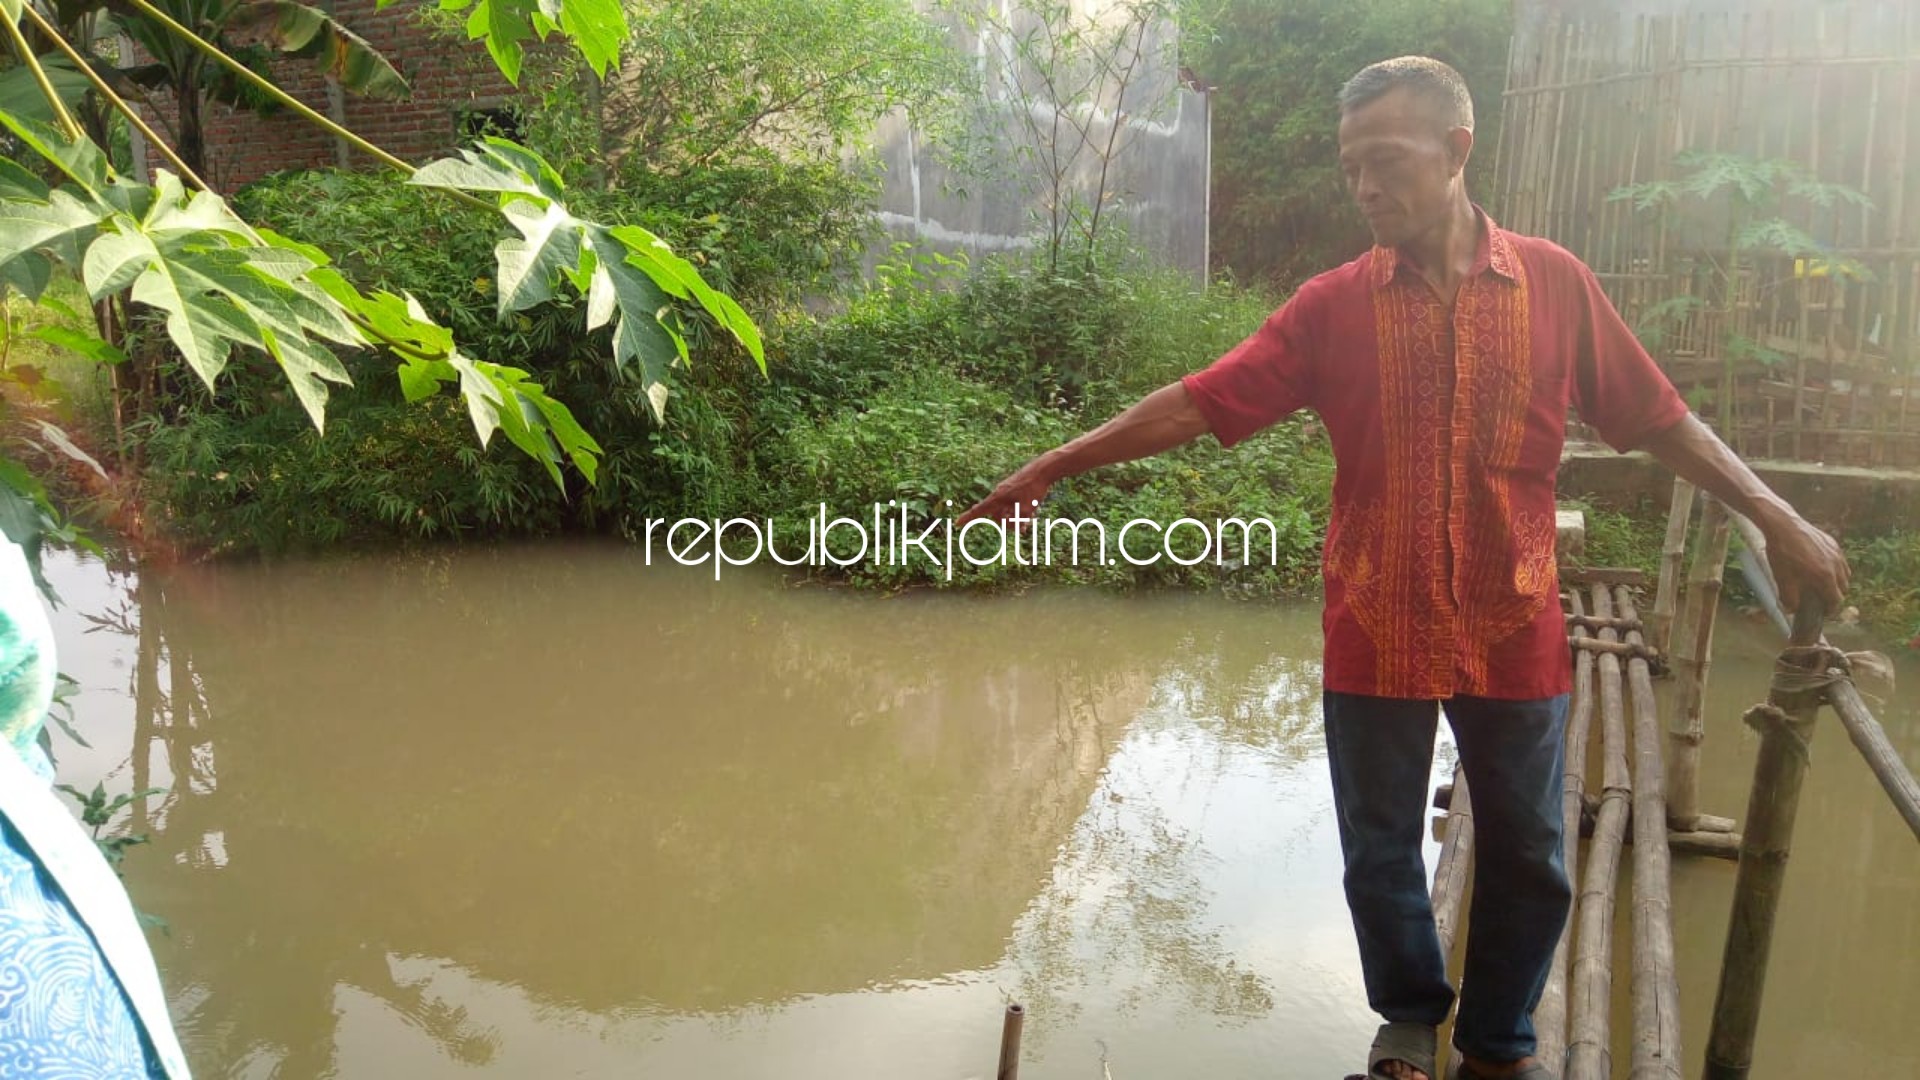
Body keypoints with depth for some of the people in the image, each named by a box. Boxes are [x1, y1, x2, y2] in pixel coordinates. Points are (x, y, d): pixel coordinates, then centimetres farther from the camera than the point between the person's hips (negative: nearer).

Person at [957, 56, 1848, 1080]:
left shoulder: (1554, 282, -2)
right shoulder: (1333, 304, -5)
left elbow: (1657, 417, 4)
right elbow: (1197, 402, -8)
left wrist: (1778, 516, 1)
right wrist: (1052, 465, -13)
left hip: (1513, 630, 1)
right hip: (1376, 632, 0)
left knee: (1525, 854, 13)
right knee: (1382, 850, 12)